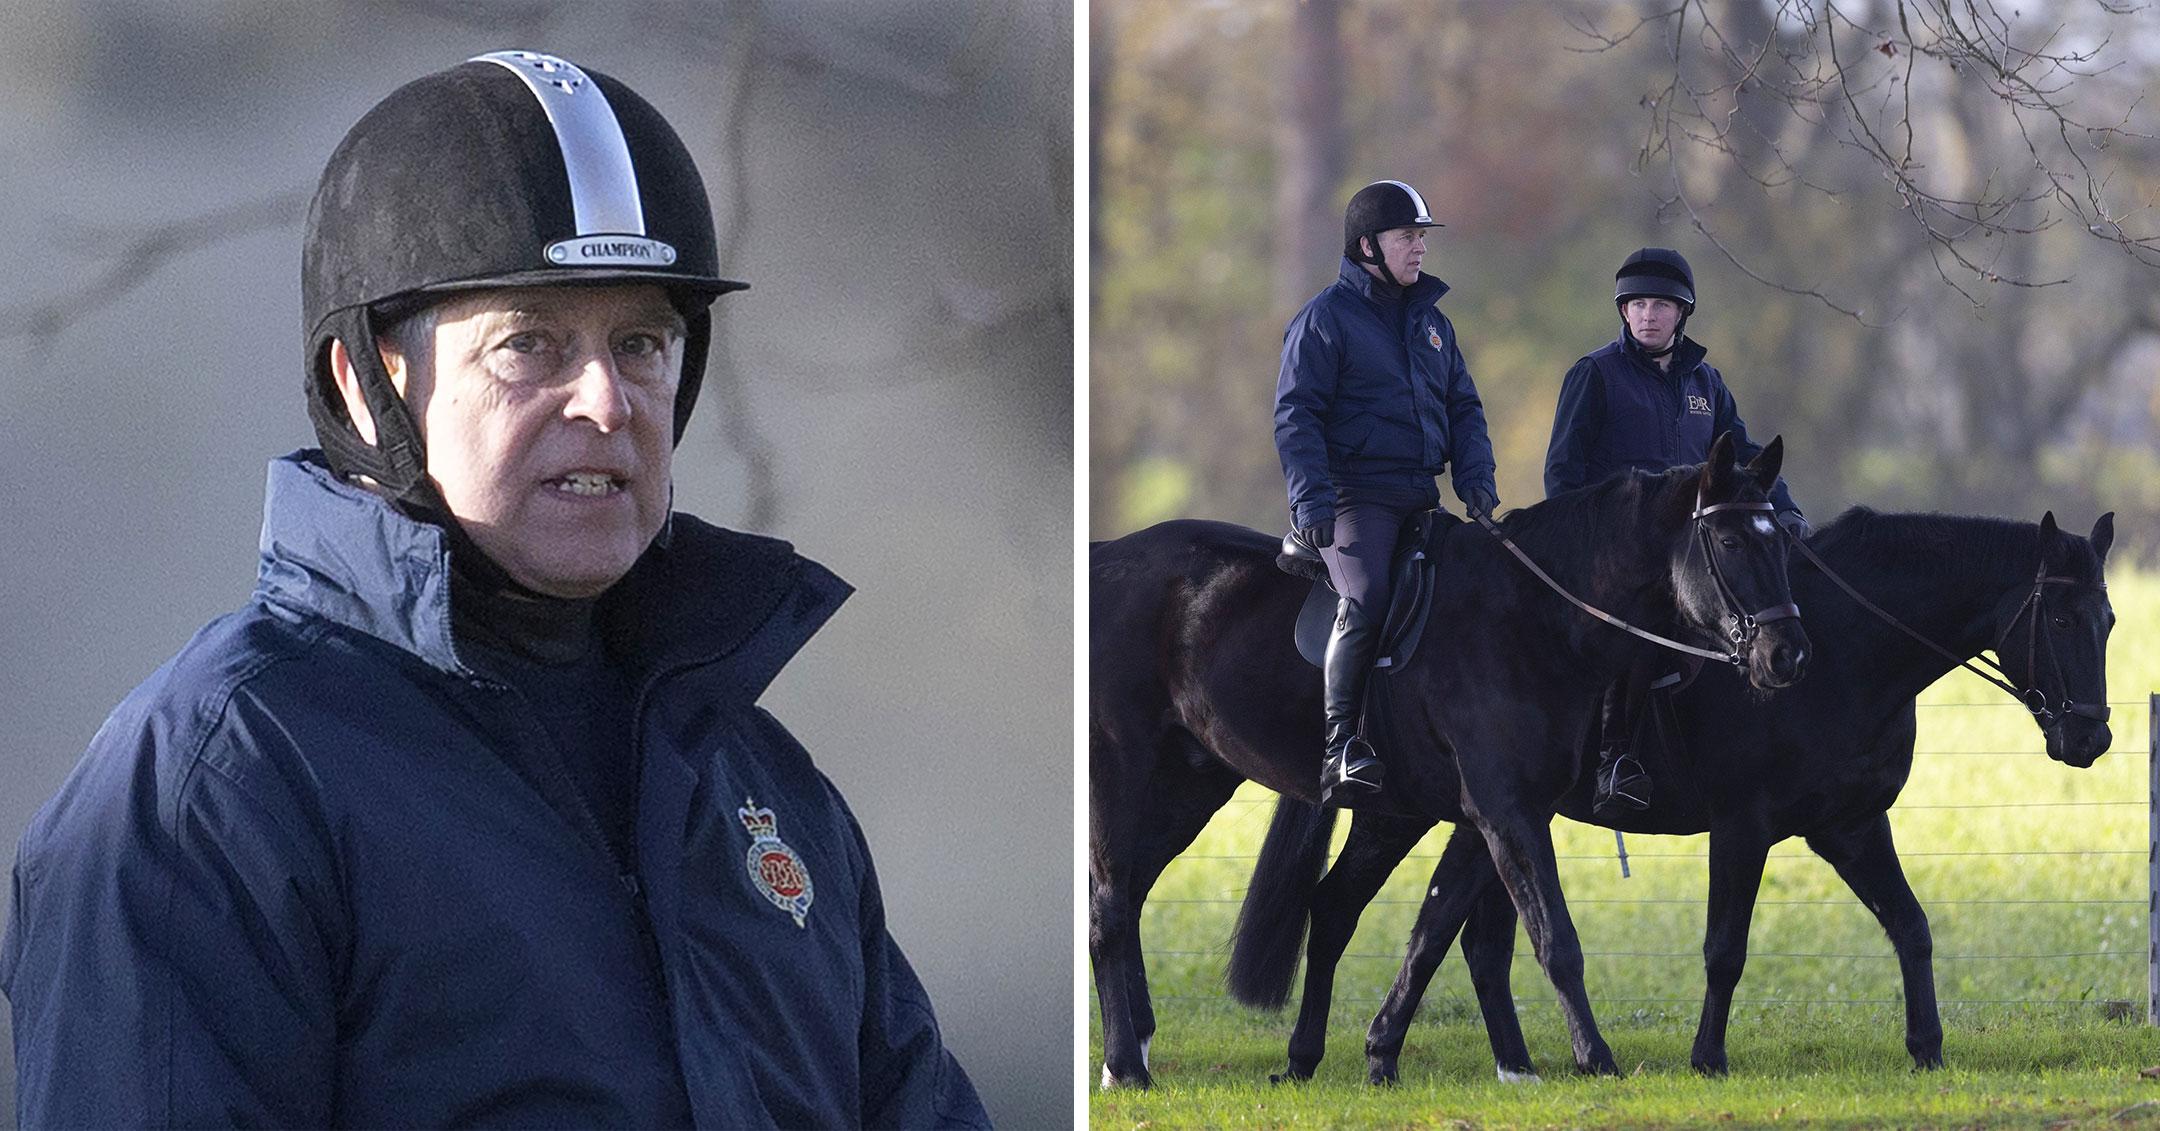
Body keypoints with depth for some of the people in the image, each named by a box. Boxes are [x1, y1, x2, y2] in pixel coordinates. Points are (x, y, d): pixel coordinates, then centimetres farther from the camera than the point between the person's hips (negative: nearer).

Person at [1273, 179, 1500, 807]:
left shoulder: (1431, 320, 19)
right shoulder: (1325, 318, -1)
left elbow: (1463, 407, 21)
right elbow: (1295, 415, -6)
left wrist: (1476, 479, 4)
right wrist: (1311, 497, -19)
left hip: (1420, 495, 8)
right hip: (1354, 494, -7)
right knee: (1366, 598, -27)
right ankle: (1342, 746, -26)